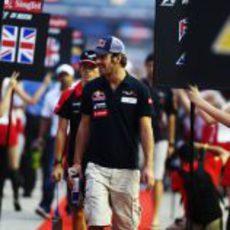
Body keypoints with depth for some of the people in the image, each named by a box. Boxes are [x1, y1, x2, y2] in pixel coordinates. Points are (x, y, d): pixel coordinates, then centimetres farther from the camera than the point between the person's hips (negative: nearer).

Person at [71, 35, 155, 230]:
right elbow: (84, 127, 11)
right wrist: (77, 162, 9)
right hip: (97, 167, 1)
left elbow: (146, 129, -3)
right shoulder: (91, 88, 4)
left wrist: (149, 166, -11)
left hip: (127, 169, -1)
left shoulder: (138, 89, -3)